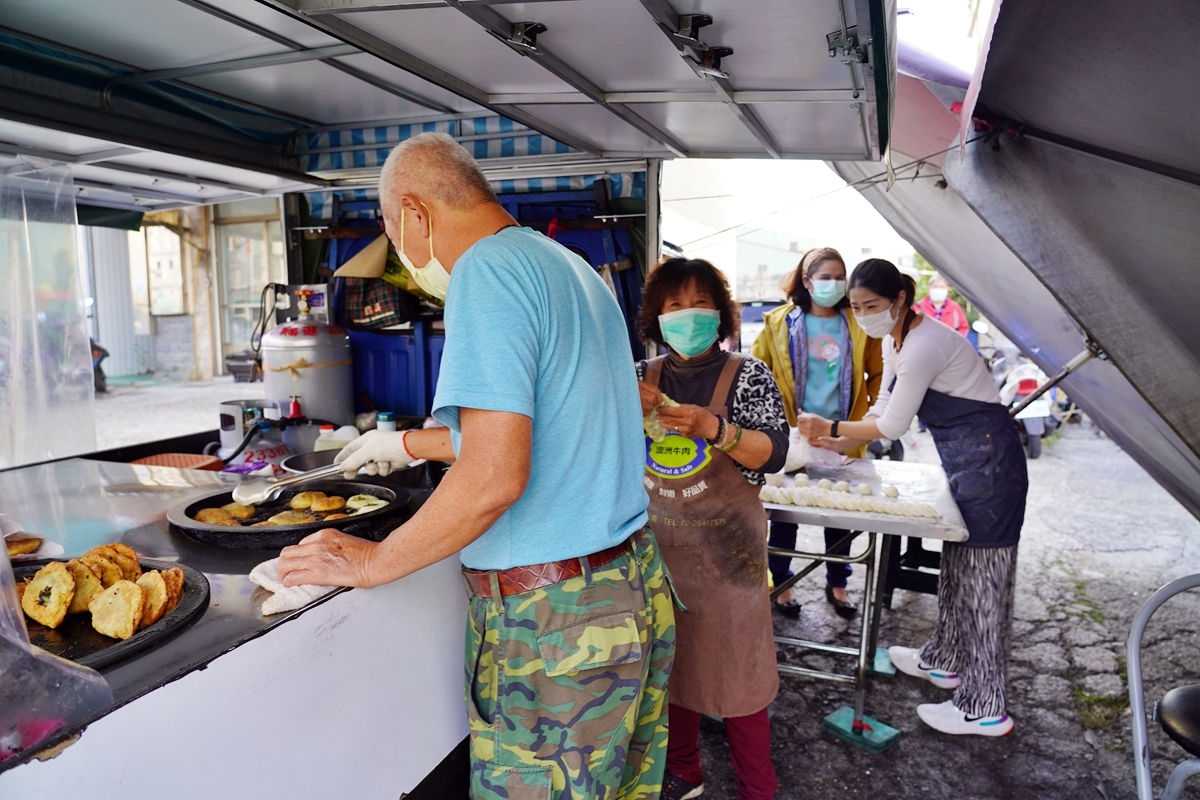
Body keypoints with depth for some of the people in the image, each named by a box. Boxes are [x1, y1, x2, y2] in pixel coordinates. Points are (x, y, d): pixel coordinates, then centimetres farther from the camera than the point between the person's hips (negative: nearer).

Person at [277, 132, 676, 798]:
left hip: (554, 622, -9)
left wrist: (373, 562, -11)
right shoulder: (572, 269, 13)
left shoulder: (487, 270, -16)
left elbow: (495, 477, -25)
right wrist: (412, 444, 31)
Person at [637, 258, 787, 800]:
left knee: (735, 667, 5)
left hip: (724, 546, -3)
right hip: (655, 541, 4)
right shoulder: (645, 375, 4)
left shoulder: (748, 374, -5)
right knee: (668, 660, 15)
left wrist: (714, 428, -28)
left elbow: (773, 453, -12)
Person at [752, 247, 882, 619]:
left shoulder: (859, 325, 2)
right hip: (791, 433, -2)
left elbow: (877, 374, 10)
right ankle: (780, 583, 25)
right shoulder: (780, 323, -3)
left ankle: (837, 584, 32)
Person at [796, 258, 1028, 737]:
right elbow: (882, 410, 12)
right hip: (964, 460, 10)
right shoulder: (893, 340, 7)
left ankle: (984, 709, 7)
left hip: (987, 460, -10)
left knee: (981, 579, -4)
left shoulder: (923, 346, -24)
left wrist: (830, 428, -8)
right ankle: (945, 659, 39)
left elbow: (892, 426, -18)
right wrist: (828, 440, 2)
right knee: (957, 565, 21)